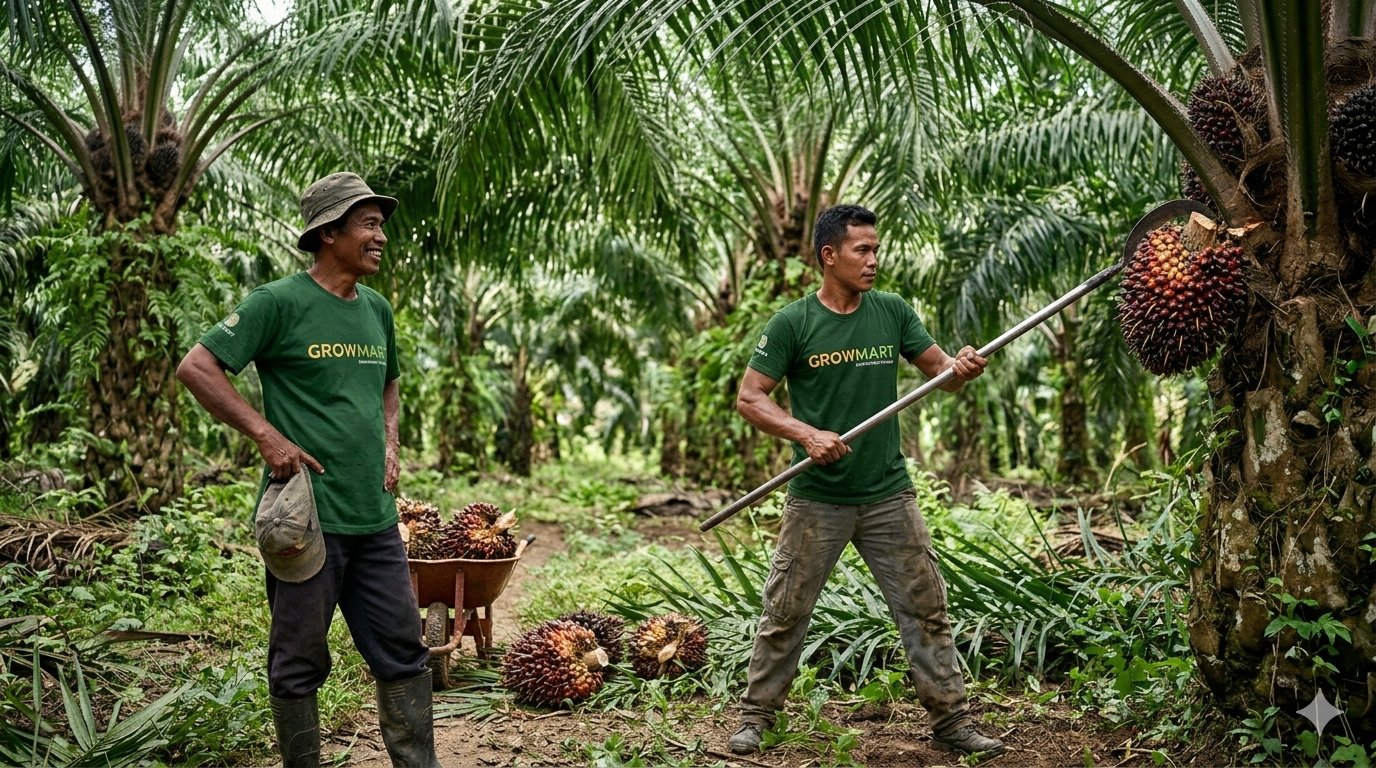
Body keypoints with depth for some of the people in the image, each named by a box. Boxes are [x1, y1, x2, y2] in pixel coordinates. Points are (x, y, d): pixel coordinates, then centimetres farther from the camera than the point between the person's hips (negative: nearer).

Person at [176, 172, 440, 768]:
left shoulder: (378, 309, 13)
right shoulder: (280, 303, -8)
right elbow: (195, 368, -10)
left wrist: (389, 444, 13)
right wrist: (267, 436, -15)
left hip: (377, 517, 6)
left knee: (402, 651, 10)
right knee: (299, 663, 6)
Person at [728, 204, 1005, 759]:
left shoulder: (892, 311, 3)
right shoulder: (791, 324, -7)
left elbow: (940, 370, 5)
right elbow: (749, 398, -7)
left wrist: (961, 367, -19)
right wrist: (807, 434, -21)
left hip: (888, 494, 3)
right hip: (816, 500, -3)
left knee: (926, 609, 6)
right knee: (785, 613, 6)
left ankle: (950, 720, 17)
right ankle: (756, 716, 23)